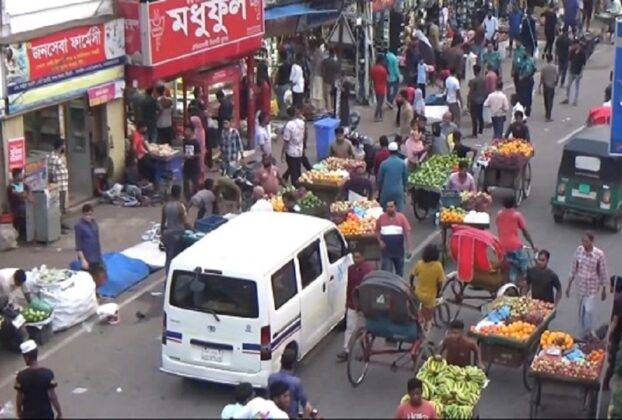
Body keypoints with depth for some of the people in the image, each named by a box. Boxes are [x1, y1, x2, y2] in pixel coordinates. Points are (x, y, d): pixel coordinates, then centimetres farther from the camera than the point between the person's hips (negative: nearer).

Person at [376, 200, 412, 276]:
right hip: (386, 250, -1)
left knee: (399, 272, 16)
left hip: (399, 250, 1)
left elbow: (407, 232, -6)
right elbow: (377, 231, 10)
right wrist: (380, 241, -6)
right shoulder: (381, 218, -3)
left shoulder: (401, 217, -6)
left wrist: (408, 248, -12)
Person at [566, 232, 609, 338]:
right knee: (581, 312, 13)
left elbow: (603, 273, -7)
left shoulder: (599, 254, -18)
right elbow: (574, 269, 4)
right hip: (580, 286, 4)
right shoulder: (579, 250, -8)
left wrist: (604, 290, 0)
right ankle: (583, 335, 30)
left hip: (592, 288, -4)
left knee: (589, 311, -12)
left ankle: (589, 333, 10)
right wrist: (569, 285, 8)